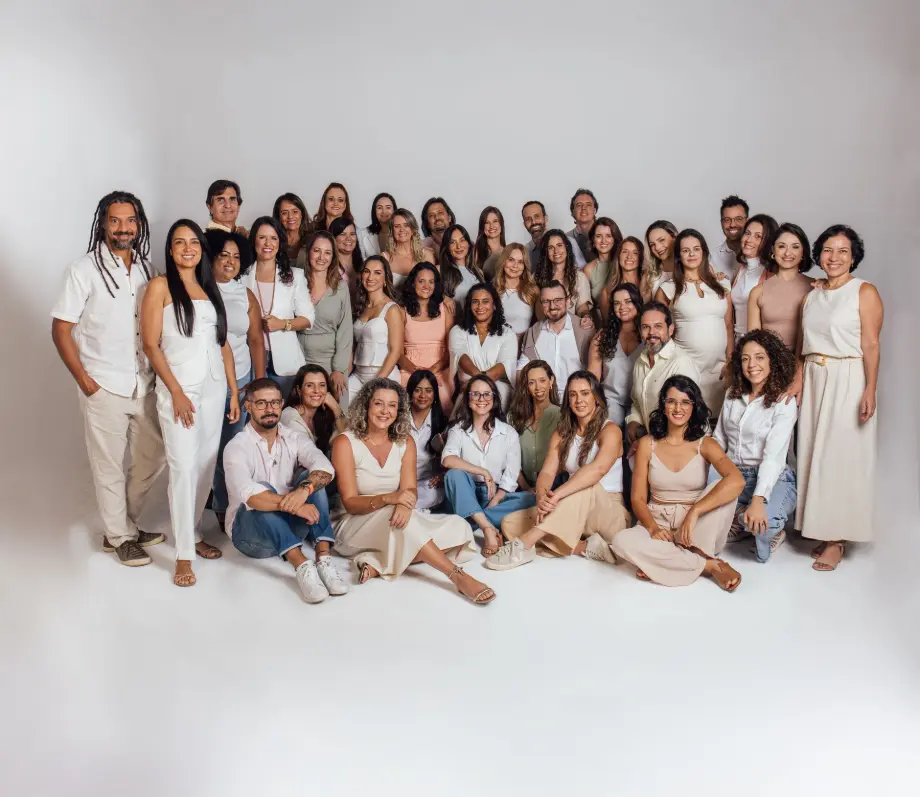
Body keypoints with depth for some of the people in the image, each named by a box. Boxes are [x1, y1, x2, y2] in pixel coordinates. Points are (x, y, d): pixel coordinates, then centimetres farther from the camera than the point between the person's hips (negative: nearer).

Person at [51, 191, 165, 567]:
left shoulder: (147, 268, 6)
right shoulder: (84, 270, -8)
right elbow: (60, 329, -7)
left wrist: (158, 374, 5)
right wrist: (84, 380, -10)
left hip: (144, 385, 5)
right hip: (103, 388, -5)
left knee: (153, 457, 13)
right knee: (109, 465, 6)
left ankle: (125, 523, 34)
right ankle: (120, 536, 24)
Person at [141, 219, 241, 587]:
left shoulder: (210, 288, 14)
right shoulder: (160, 286, -2)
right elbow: (151, 344, -8)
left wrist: (235, 391, 9)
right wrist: (176, 391, -14)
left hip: (214, 386, 5)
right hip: (178, 386, -5)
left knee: (207, 464, 7)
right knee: (183, 466, -7)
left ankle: (193, 533, 23)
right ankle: (184, 554, 1)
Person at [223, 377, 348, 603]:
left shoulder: (295, 438, -1)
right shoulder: (237, 447, -13)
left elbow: (325, 468, -20)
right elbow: (248, 494, -32)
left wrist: (303, 490, -41)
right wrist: (292, 505, -42)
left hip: (291, 526, 4)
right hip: (250, 531, -3)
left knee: (314, 479, -20)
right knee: (263, 493, -33)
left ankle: (323, 559, -31)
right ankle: (302, 565, -42)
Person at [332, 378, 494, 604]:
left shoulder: (405, 442, 3)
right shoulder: (345, 443, -11)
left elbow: (410, 490, -8)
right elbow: (350, 503, -16)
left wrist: (405, 504, -35)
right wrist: (388, 499, -35)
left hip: (393, 525, 5)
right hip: (356, 526, -5)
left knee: (458, 529, -17)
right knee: (392, 514, -38)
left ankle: (379, 564, -26)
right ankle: (460, 577, -35)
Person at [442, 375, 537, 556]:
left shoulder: (509, 433, 4)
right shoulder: (458, 430, 3)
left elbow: (510, 479, -4)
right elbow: (448, 460, -18)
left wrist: (493, 503, -19)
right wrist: (483, 473, -23)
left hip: (497, 497, 1)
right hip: (466, 497, -1)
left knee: (530, 499, -26)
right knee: (455, 474, -31)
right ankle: (488, 529, -39)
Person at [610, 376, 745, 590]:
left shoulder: (705, 444, -3)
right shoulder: (647, 444, 2)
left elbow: (736, 481, -24)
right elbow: (638, 498, 1)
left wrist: (694, 513, -32)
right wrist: (652, 527, -21)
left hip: (696, 528, -1)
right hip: (658, 523, 1)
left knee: (722, 489, -28)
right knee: (622, 542, -32)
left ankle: (664, 561, -26)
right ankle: (711, 565, -23)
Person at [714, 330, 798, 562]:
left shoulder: (784, 403, -9)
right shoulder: (732, 396, 11)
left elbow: (773, 457, -20)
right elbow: (718, 441, 13)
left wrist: (758, 500, -33)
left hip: (772, 480, -5)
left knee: (763, 521, -37)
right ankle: (738, 522, 6)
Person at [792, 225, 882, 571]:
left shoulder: (864, 291, -4)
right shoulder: (812, 296, 14)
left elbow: (871, 345, -10)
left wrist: (870, 390, -17)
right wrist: (797, 381, 4)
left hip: (848, 380, -6)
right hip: (814, 380, 6)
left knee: (842, 457, -3)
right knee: (814, 454, 7)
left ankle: (838, 538, 6)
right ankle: (821, 530, 18)